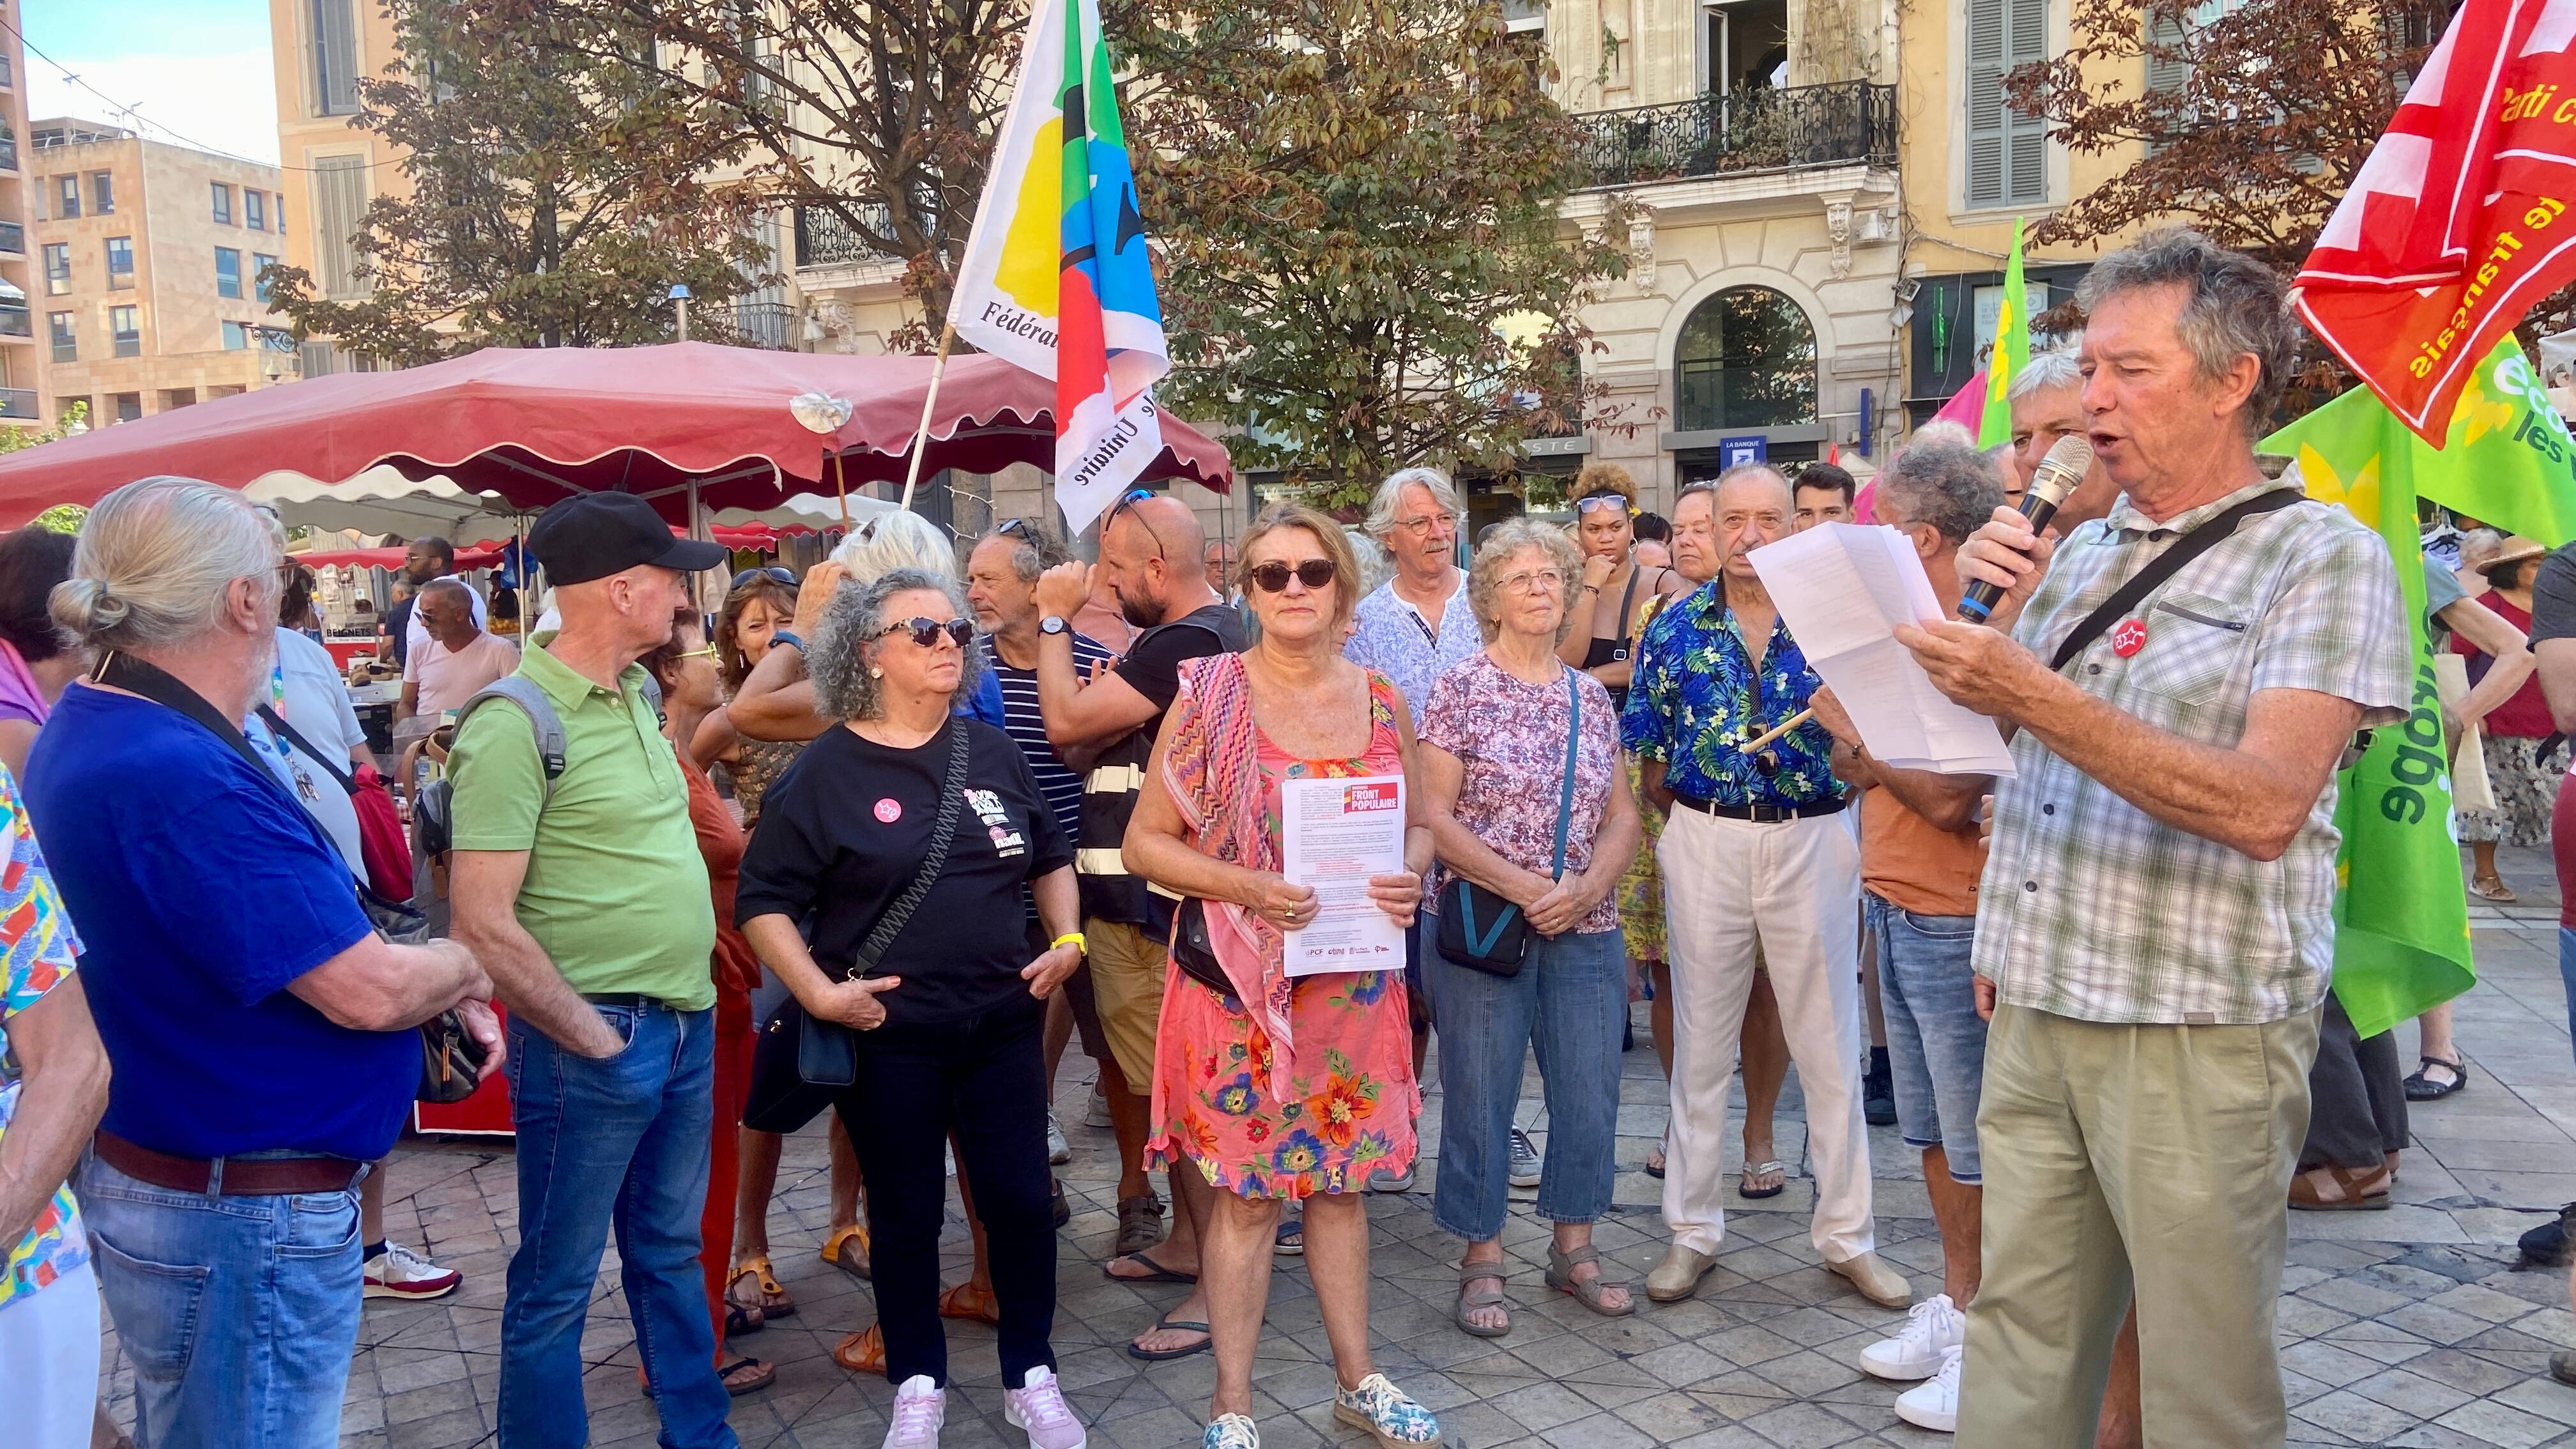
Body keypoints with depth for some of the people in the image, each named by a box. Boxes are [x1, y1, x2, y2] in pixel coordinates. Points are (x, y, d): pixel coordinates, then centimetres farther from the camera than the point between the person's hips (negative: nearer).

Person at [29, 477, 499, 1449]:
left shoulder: (88, 733, 5)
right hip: (245, 1223, -11)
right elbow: (368, 993, -26)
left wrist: (429, 983, 3)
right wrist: (462, 965, -5)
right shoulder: (180, 781, -29)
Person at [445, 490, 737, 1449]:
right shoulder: (516, 722, -17)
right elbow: (485, 925, -20)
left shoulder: (638, 692, 8)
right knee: (558, 1282, 8)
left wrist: (693, 1002, 14)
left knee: (671, 1252, 21)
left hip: (687, 1025, 8)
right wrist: (594, 1038, -14)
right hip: (596, 1042, -8)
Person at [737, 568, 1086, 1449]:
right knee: (905, 1214, 9)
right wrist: (820, 993, -15)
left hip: (1004, 1022, 3)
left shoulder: (990, 750, 6)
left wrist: (1067, 938, 4)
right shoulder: (827, 770, -7)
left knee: (1020, 1200, 6)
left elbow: (1051, 856, 18)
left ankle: (1032, 1378, 25)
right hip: (888, 1036, -3)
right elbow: (764, 898, -7)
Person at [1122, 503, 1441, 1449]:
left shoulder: (1381, 700, 4)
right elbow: (1147, 841, -5)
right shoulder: (1209, 694, -6)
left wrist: (1409, 877, -10)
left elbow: (1418, 826, 12)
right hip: (1241, 981, -3)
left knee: (1340, 1179, 16)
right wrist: (1245, 887, -20)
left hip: (1355, 977, 3)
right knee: (1247, 1192, 5)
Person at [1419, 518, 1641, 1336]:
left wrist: (1588, 886, -9)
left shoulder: (1593, 698, 9)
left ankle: (1574, 1246, 27)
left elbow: (1621, 814, 9)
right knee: (1480, 1098, 4)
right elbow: (1434, 816, -10)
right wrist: (1525, 887, -16)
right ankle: (1482, 1261, 18)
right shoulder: (1460, 691, -5)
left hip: (1586, 930, 4)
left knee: (1590, 1091, 9)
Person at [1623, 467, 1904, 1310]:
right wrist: (1691, 821, 2)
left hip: (1813, 839, 0)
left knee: (1829, 1047, 7)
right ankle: (1693, 1231, 22)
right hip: (1704, 842, 1)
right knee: (1701, 1044, 9)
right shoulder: (1676, 627, 2)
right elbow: (1650, 753, 7)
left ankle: (1848, 1236, 21)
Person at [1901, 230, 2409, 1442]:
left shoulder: (2323, 558, -5)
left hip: (2198, 1035, -5)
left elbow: (2265, 807, -20)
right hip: (2033, 1015, 5)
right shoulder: (2080, 550, 13)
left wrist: (2035, 697, -26)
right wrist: (1996, 604, 3)